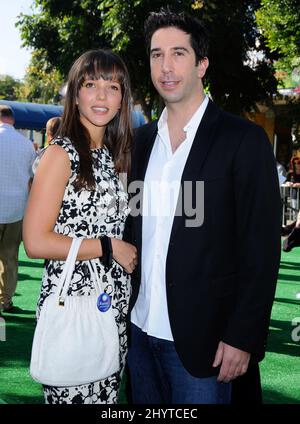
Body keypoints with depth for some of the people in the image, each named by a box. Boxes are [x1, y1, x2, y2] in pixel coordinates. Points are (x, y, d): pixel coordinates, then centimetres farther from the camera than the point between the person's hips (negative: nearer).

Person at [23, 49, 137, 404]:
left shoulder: (112, 155, 10)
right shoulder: (61, 153, -11)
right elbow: (35, 242, -17)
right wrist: (109, 246, -14)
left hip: (115, 305, 7)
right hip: (72, 304, -7)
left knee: (106, 395, 16)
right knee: (73, 395, 4)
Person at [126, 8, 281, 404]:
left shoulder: (244, 140, -10)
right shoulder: (142, 139, 7)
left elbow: (261, 249, -11)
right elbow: (134, 228, 12)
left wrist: (242, 337, -14)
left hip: (200, 339, -5)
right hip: (139, 329, 5)